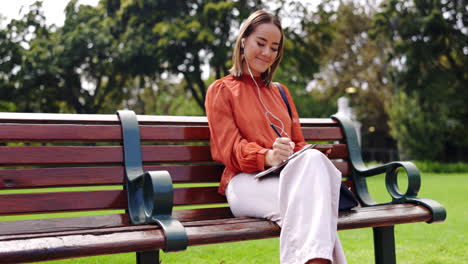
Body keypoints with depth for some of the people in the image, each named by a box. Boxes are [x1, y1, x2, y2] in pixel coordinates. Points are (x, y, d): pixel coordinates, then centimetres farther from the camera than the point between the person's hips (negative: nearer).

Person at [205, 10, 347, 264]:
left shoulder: (280, 92, 31)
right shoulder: (221, 90, 13)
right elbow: (230, 149, 0)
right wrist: (267, 157, -23)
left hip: (290, 176, 4)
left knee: (314, 159, -36)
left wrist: (308, 159, -4)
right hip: (247, 181, -4)